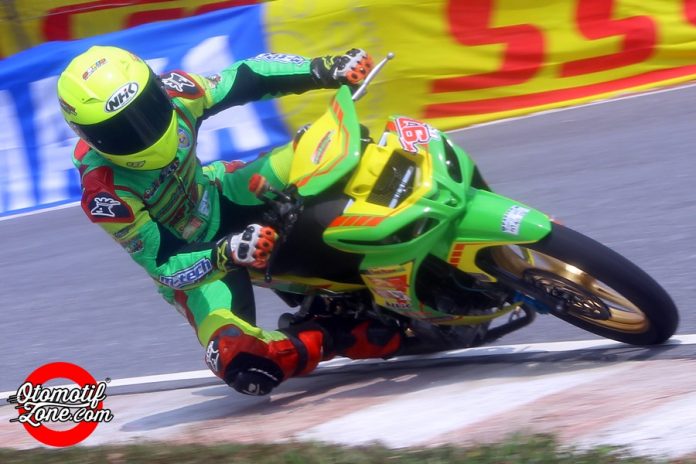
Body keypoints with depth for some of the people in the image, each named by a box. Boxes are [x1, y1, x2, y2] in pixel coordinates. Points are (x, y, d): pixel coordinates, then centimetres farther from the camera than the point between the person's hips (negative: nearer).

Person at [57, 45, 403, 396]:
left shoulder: (170, 94, -22)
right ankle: (343, 338, -13)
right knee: (239, 360, -30)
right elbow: (162, 265, -30)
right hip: (188, 262, -5)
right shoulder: (106, 194, -33)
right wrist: (227, 256, -47)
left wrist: (323, 69, -20)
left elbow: (246, 79, -8)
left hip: (222, 198, 5)